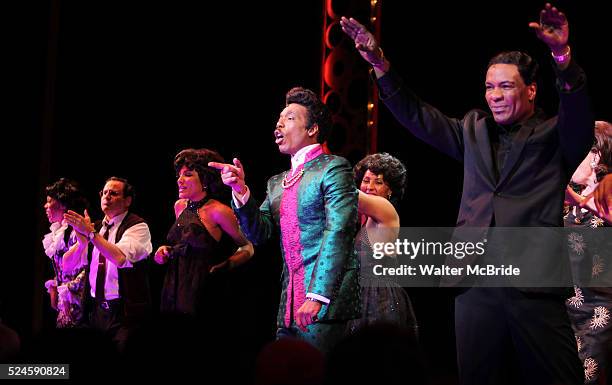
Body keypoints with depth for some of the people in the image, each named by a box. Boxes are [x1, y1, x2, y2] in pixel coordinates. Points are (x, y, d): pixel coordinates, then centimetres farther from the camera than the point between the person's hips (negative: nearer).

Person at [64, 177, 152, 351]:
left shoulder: (138, 226, -6)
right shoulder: (97, 227, 15)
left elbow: (121, 258, -24)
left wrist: (90, 232, -22)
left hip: (125, 312, -6)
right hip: (96, 309, 6)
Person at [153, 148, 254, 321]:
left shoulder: (218, 211, -11)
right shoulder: (180, 206, 11)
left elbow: (248, 247, -3)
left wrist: (227, 265, -18)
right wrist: (166, 251, 9)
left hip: (202, 295, -7)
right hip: (174, 291, 7)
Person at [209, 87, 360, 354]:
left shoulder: (333, 168, -3)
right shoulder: (277, 183, 21)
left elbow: (338, 232, -13)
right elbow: (258, 234, 13)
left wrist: (317, 297, -21)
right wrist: (240, 191, -4)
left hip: (325, 303, -7)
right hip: (289, 306, 7)